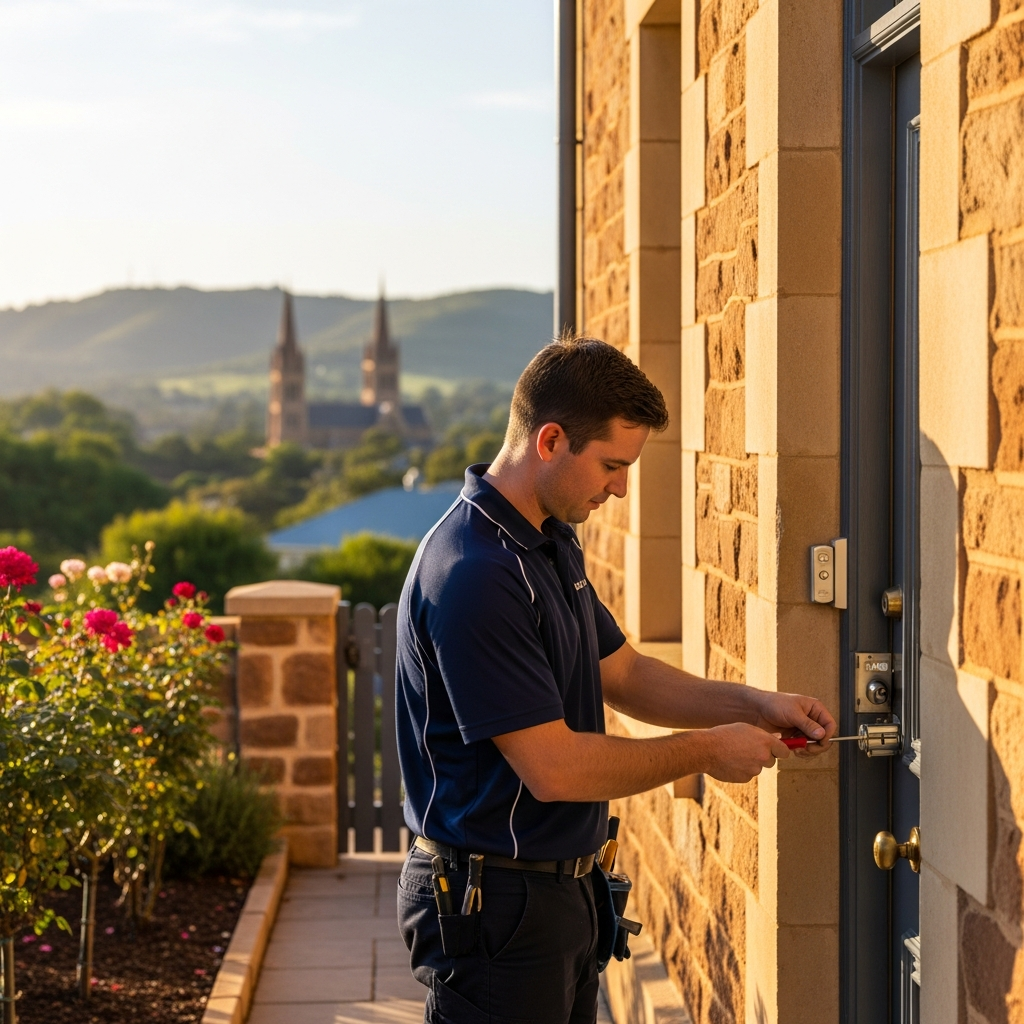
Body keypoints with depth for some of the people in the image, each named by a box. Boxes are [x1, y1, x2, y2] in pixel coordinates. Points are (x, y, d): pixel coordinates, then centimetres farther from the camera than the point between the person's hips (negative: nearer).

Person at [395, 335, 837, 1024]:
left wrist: (755, 705, 6)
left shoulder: (553, 543, 9)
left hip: (563, 888, 10)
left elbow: (622, 674, 19)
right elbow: (553, 768, -26)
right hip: (493, 904, -10)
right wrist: (703, 751, -13)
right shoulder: (475, 577, -25)